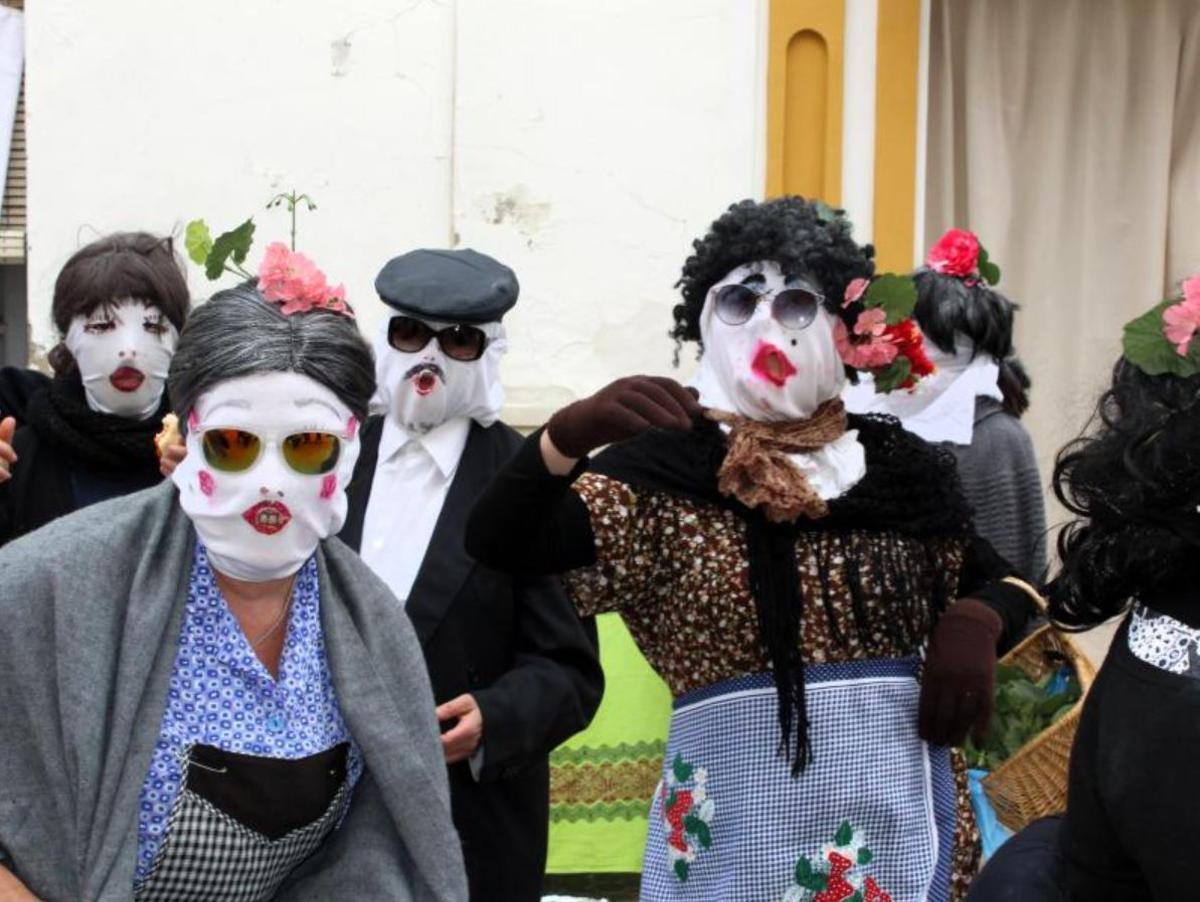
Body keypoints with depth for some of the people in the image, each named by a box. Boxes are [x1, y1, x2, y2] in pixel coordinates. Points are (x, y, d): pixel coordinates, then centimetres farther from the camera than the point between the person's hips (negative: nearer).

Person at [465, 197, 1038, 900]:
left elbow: (996, 582, 16)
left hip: (891, 806, 3)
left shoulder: (898, 466, 5)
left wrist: (975, 622, -7)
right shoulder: (664, 468, -4)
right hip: (736, 817, -2)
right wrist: (568, 434, -34)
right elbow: (501, 545, -16)